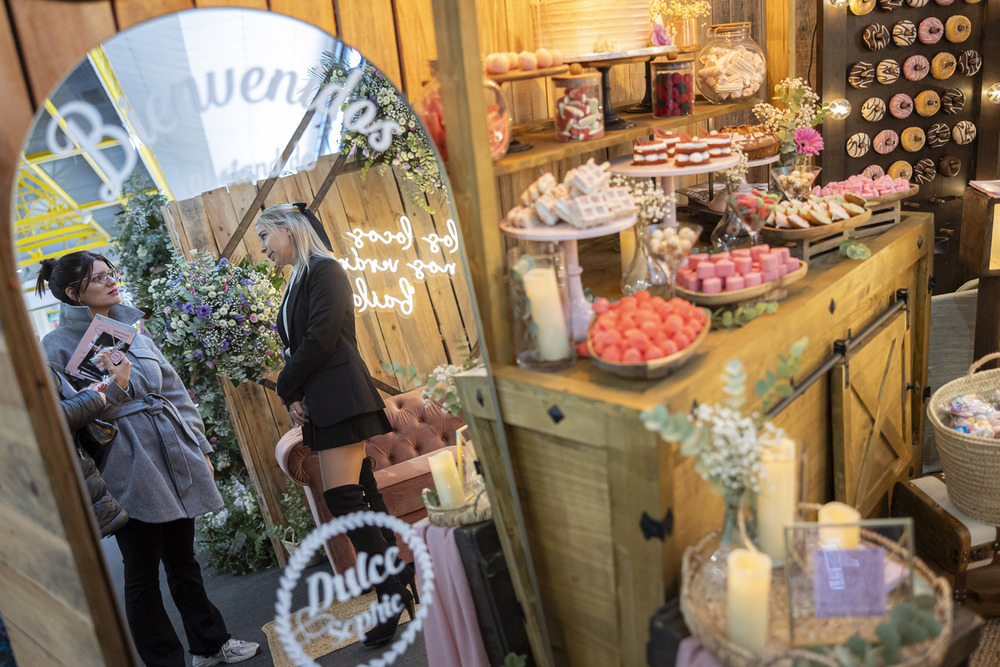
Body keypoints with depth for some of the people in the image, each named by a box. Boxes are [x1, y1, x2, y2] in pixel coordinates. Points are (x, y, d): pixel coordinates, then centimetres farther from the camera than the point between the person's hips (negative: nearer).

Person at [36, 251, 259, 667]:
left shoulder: (131, 328, 11)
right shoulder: (57, 346, -5)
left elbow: (173, 389, 14)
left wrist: (199, 447, 12)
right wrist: (113, 384, -22)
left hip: (175, 457, 6)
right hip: (130, 469, -5)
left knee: (183, 560, 17)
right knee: (142, 574, 5)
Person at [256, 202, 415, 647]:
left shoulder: (325, 270, -5)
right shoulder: (299, 281, 21)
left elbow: (320, 338, -15)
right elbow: (297, 347, 18)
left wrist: (286, 387, -6)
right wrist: (294, 398, 2)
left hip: (340, 396, -9)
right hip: (320, 404, 9)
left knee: (342, 496, -13)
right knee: (360, 498, 9)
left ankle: (392, 593, -6)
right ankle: (399, 578, 17)